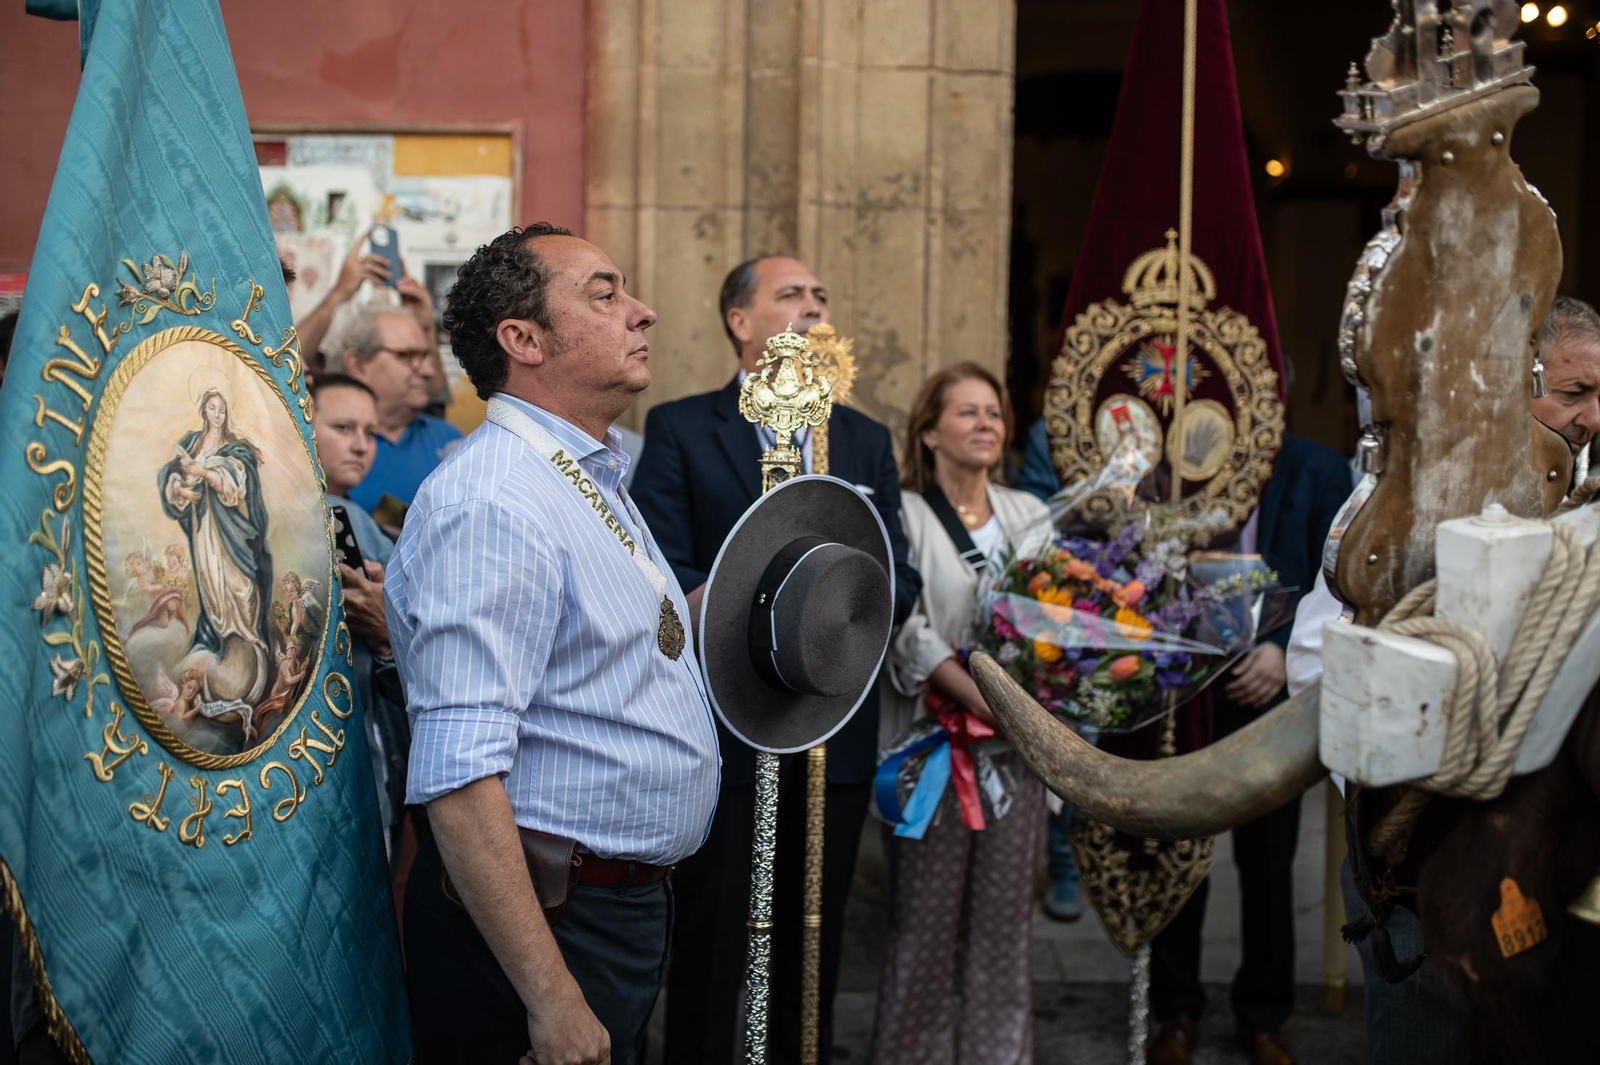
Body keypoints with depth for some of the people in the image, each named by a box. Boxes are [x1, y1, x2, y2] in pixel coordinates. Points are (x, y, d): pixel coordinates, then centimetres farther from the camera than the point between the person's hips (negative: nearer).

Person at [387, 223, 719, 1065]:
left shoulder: (589, 481, 12)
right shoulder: (490, 505, -21)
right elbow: (460, 782, -28)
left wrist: (708, 610, 11)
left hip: (628, 903, 10)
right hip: (547, 925, -10)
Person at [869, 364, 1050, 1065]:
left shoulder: (1029, 515, 13)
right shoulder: (904, 515, -3)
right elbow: (906, 626, -14)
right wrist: (982, 699, -23)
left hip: (1018, 743, 5)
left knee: (1006, 919, 8)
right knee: (926, 922, 1)